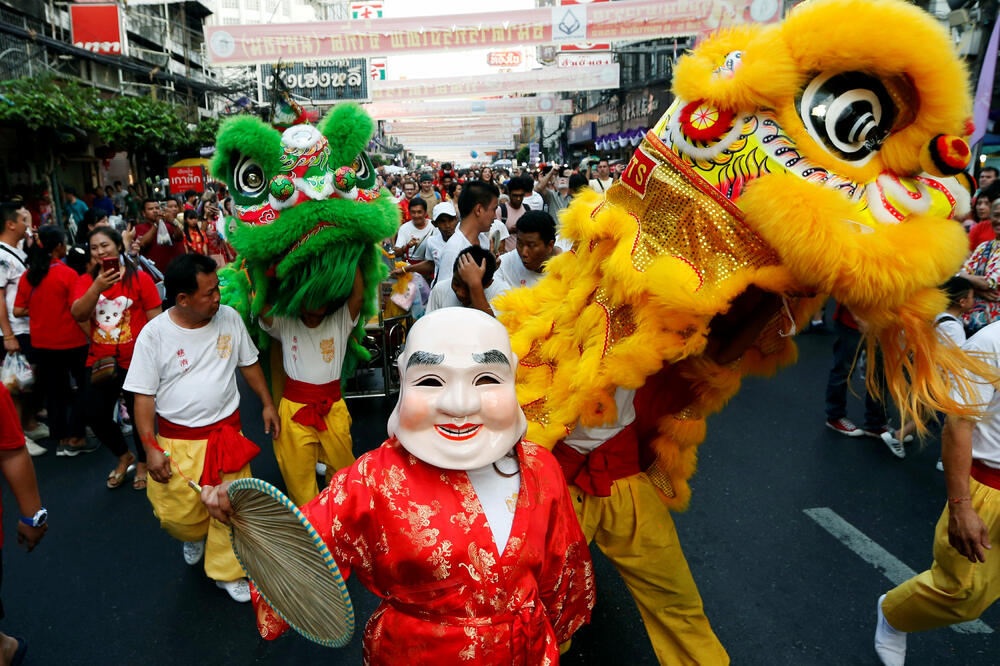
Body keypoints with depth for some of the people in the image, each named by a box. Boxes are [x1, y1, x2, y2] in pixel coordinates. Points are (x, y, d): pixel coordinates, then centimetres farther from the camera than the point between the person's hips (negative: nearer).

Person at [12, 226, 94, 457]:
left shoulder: (28, 276, -1)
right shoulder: (67, 274, -15)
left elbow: (18, 310, 2)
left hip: (41, 343, 5)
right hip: (70, 341, -5)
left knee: (54, 390, 13)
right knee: (84, 386, 10)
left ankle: (62, 440, 20)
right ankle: (75, 438, 10)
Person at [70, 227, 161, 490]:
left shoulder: (140, 278, -6)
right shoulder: (85, 281, 4)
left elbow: (155, 319, -6)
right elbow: (78, 315, -11)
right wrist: (97, 287, -25)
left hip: (135, 360, -4)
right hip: (100, 360, 4)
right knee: (96, 415, 8)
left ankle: (142, 463, 31)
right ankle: (124, 457, 35)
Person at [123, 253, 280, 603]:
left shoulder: (229, 318, -3)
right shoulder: (154, 334, -11)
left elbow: (249, 363, 12)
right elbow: (144, 396, -7)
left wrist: (267, 403, 13)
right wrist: (151, 448, -10)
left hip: (226, 432, 2)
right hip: (176, 440, -2)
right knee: (176, 515, 3)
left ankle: (227, 572, 29)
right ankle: (196, 536, 40)